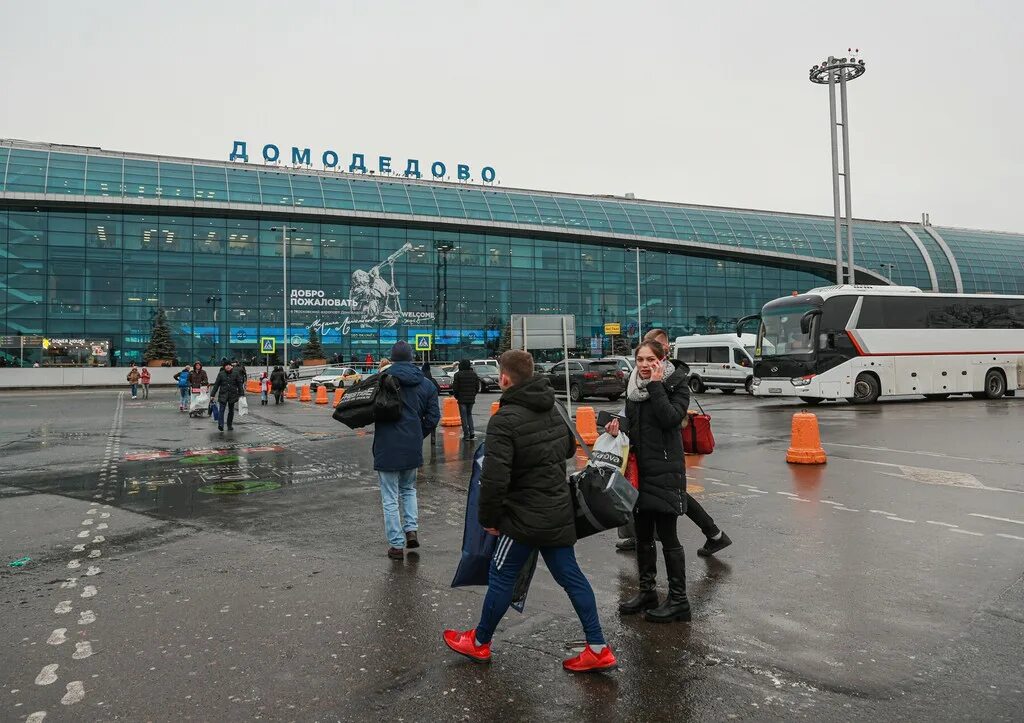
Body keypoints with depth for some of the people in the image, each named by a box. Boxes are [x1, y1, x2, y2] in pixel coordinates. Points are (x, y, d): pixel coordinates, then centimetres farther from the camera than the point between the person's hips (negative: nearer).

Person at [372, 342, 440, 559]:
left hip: (387, 447, -3)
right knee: (408, 488, 26)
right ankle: (411, 529, 12)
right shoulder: (426, 384, 3)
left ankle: (396, 544, 7)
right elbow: (433, 417, 1)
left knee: (390, 497, 6)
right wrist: (417, 436, 11)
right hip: (413, 448, 4)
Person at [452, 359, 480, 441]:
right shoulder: (474, 374, 3)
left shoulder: (458, 375, -11)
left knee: (464, 416, 3)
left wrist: (456, 396, 6)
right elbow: (477, 387, 5)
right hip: (471, 399, 4)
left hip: (462, 399, -4)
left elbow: (455, 388, -10)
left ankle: (466, 434, 1)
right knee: (469, 414, 17)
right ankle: (472, 432, 6)